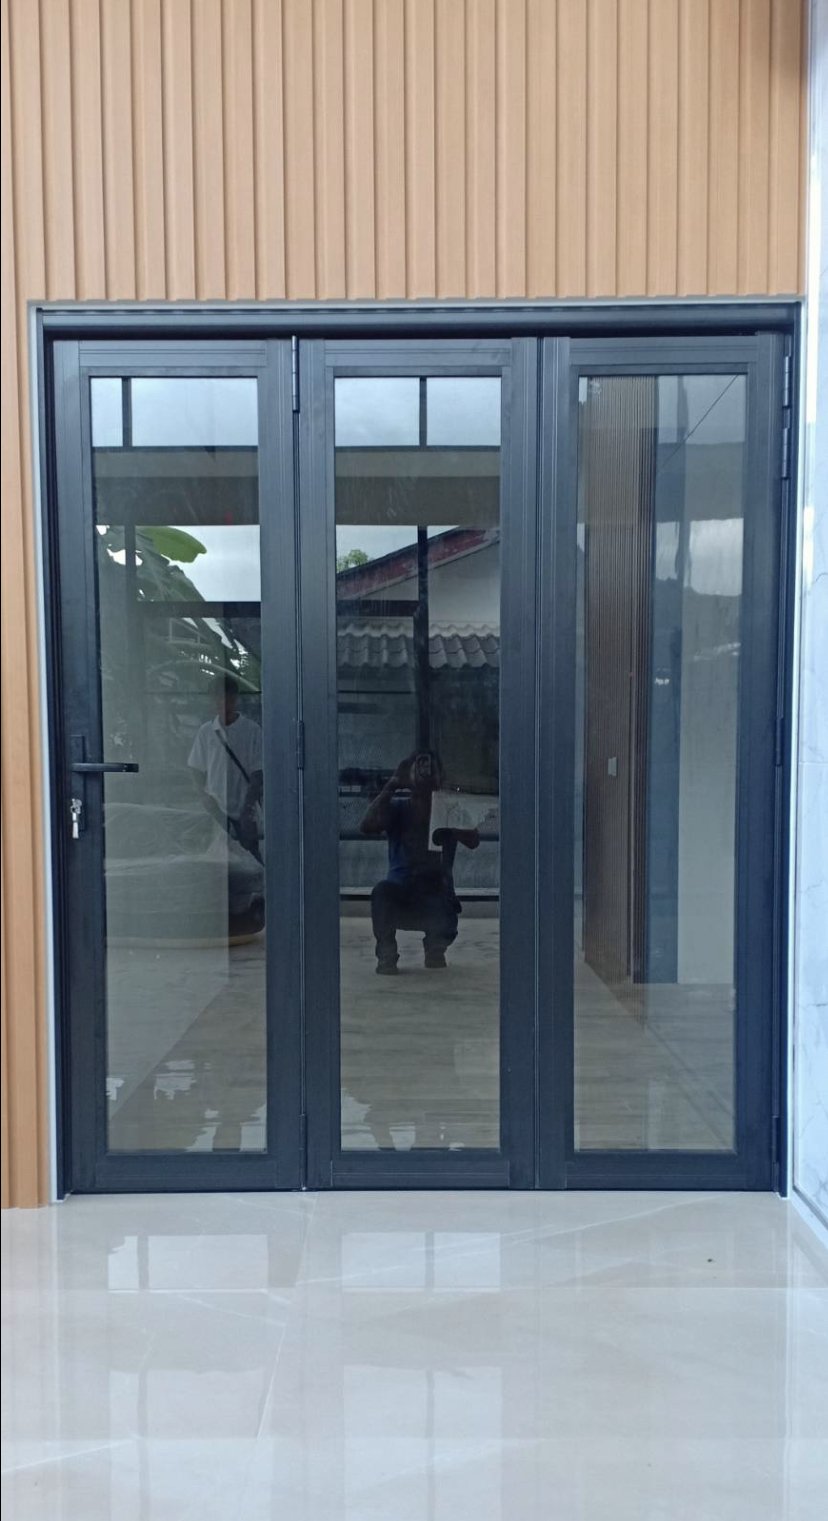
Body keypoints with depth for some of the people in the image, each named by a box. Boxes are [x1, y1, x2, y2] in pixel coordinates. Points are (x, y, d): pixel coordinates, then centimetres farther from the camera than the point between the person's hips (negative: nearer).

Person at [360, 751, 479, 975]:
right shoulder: (397, 807, 3)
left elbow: (472, 842, -12)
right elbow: (367, 826, -17)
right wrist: (393, 784, -14)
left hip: (437, 892, 1)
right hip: (400, 893, 0)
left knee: (445, 929, -30)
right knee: (382, 891, -34)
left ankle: (435, 948, 10)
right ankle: (386, 954, -9)